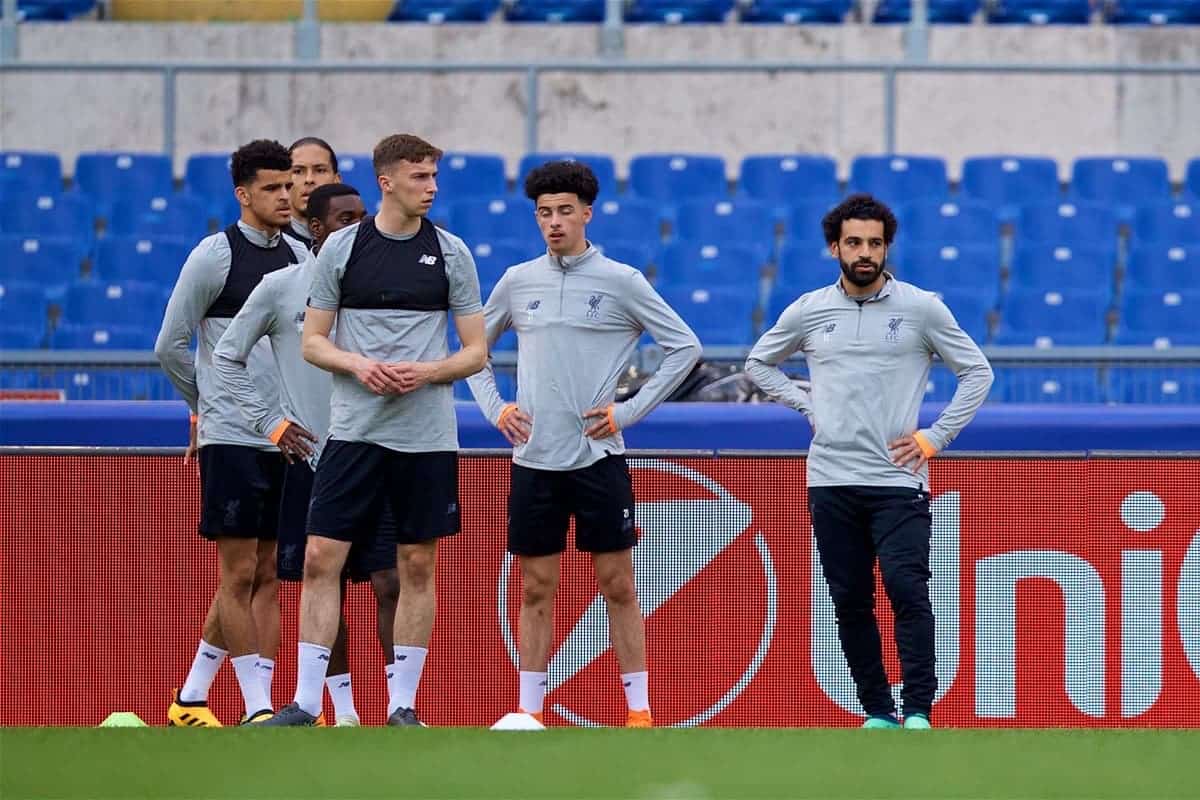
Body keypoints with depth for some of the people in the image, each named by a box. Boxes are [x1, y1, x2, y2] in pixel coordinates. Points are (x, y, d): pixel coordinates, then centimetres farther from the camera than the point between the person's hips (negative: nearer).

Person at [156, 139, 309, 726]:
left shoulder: (299, 258, 11)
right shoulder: (215, 255, -6)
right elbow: (170, 346, -3)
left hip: (283, 438, 6)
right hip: (230, 437, -6)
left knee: (265, 577, 7)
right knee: (240, 573, -6)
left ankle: (191, 698, 16)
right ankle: (258, 708, -5)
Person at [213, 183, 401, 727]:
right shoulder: (280, 288, 0)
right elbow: (226, 357, 7)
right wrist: (269, 422, 0)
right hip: (310, 459, -1)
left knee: (389, 582, -7)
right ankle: (344, 710, 11)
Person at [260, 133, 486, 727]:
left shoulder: (451, 253, 4)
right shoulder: (341, 248, 3)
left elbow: (475, 351, 5)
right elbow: (312, 343, 6)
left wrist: (424, 372, -13)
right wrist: (360, 366, -13)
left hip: (427, 434, 1)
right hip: (353, 429, -1)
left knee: (418, 567, 3)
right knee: (321, 558, -6)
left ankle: (402, 705, 11)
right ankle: (305, 704, -2)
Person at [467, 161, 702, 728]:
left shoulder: (620, 282, -2)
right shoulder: (517, 282, 7)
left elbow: (685, 348, 1)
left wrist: (630, 410, -4)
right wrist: (495, 408, 6)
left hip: (598, 457, -3)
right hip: (533, 460, 3)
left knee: (617, 586, -1)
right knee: (536, 590, 4)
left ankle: (639, 711, 3)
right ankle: (529, 715, 8)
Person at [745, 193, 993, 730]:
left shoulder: (921, 308, 1)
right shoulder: (808, 311, 7)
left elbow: (977, 372, 7)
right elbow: (760, 363, 22)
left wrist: (935, 437, -1)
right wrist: (807, 405, 7)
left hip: (897, 482, -3)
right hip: (831, 481, 3)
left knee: (907, 591, -14)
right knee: (850, 602, 3)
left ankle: (918, 711, -10)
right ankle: (877, 712, 11)